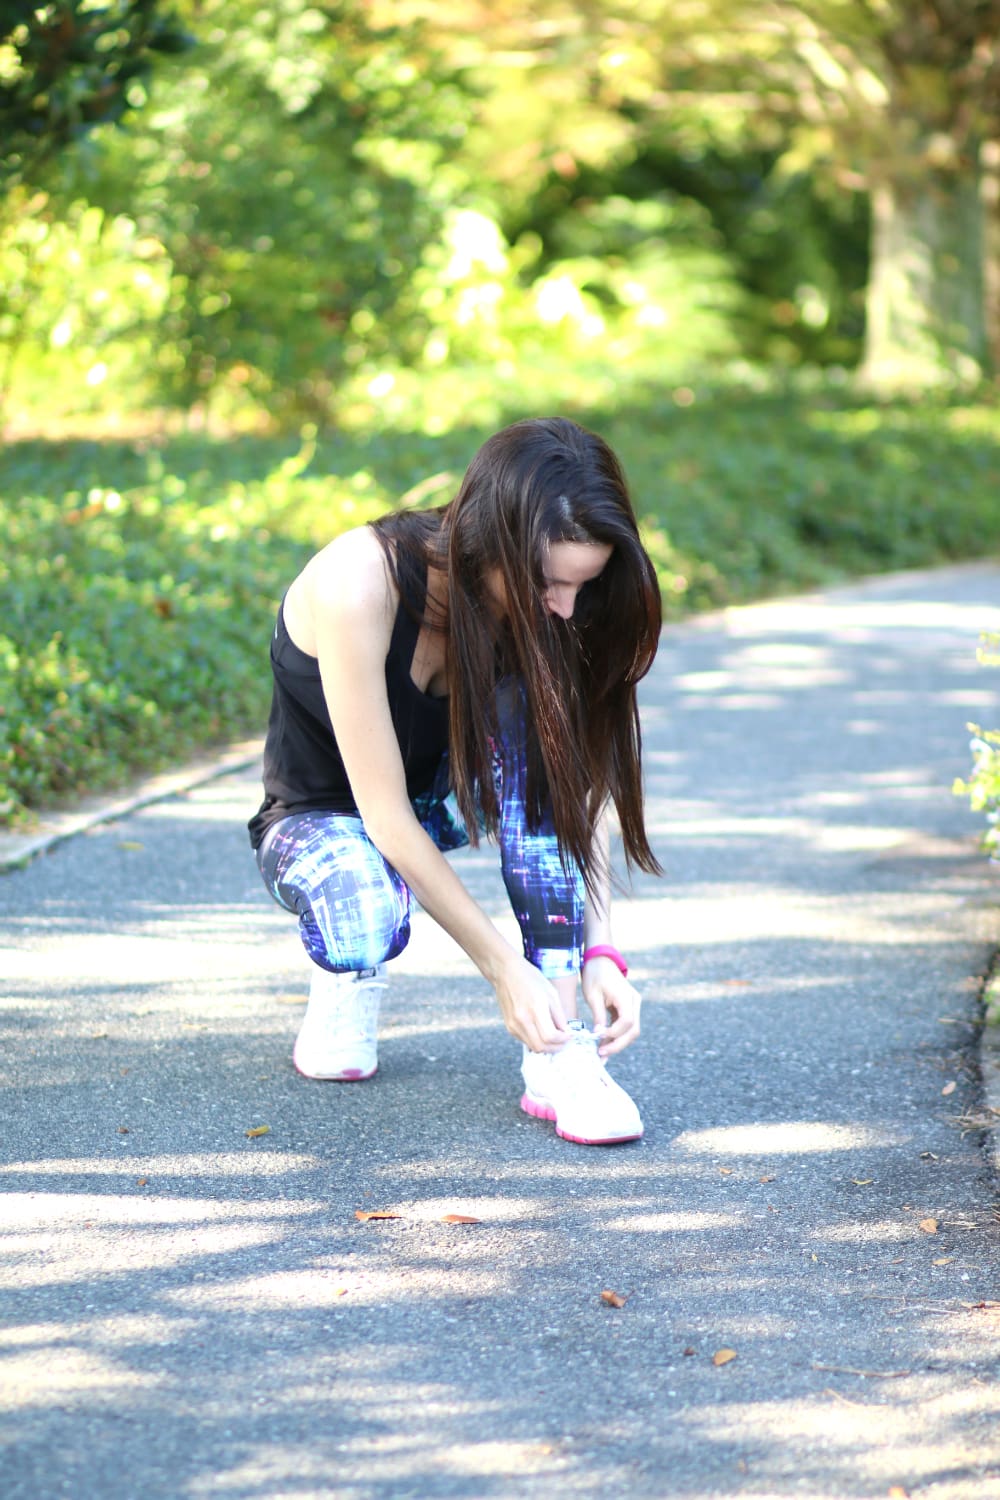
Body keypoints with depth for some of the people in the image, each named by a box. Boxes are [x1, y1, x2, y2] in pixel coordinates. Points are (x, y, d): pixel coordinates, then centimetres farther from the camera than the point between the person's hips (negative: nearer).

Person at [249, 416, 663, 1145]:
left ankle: (557, 1054, -29)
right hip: (323, 813, -4)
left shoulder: (541, 610, -19)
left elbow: (582, 785, -15)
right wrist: (502, 968, -34)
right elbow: (386, 816, -33)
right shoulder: (360, 582, -35)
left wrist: (599, 951, -27)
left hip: (446, 792, 4)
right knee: (369, 927, -39)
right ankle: (344, 975, 3)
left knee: (533, 717, -30)